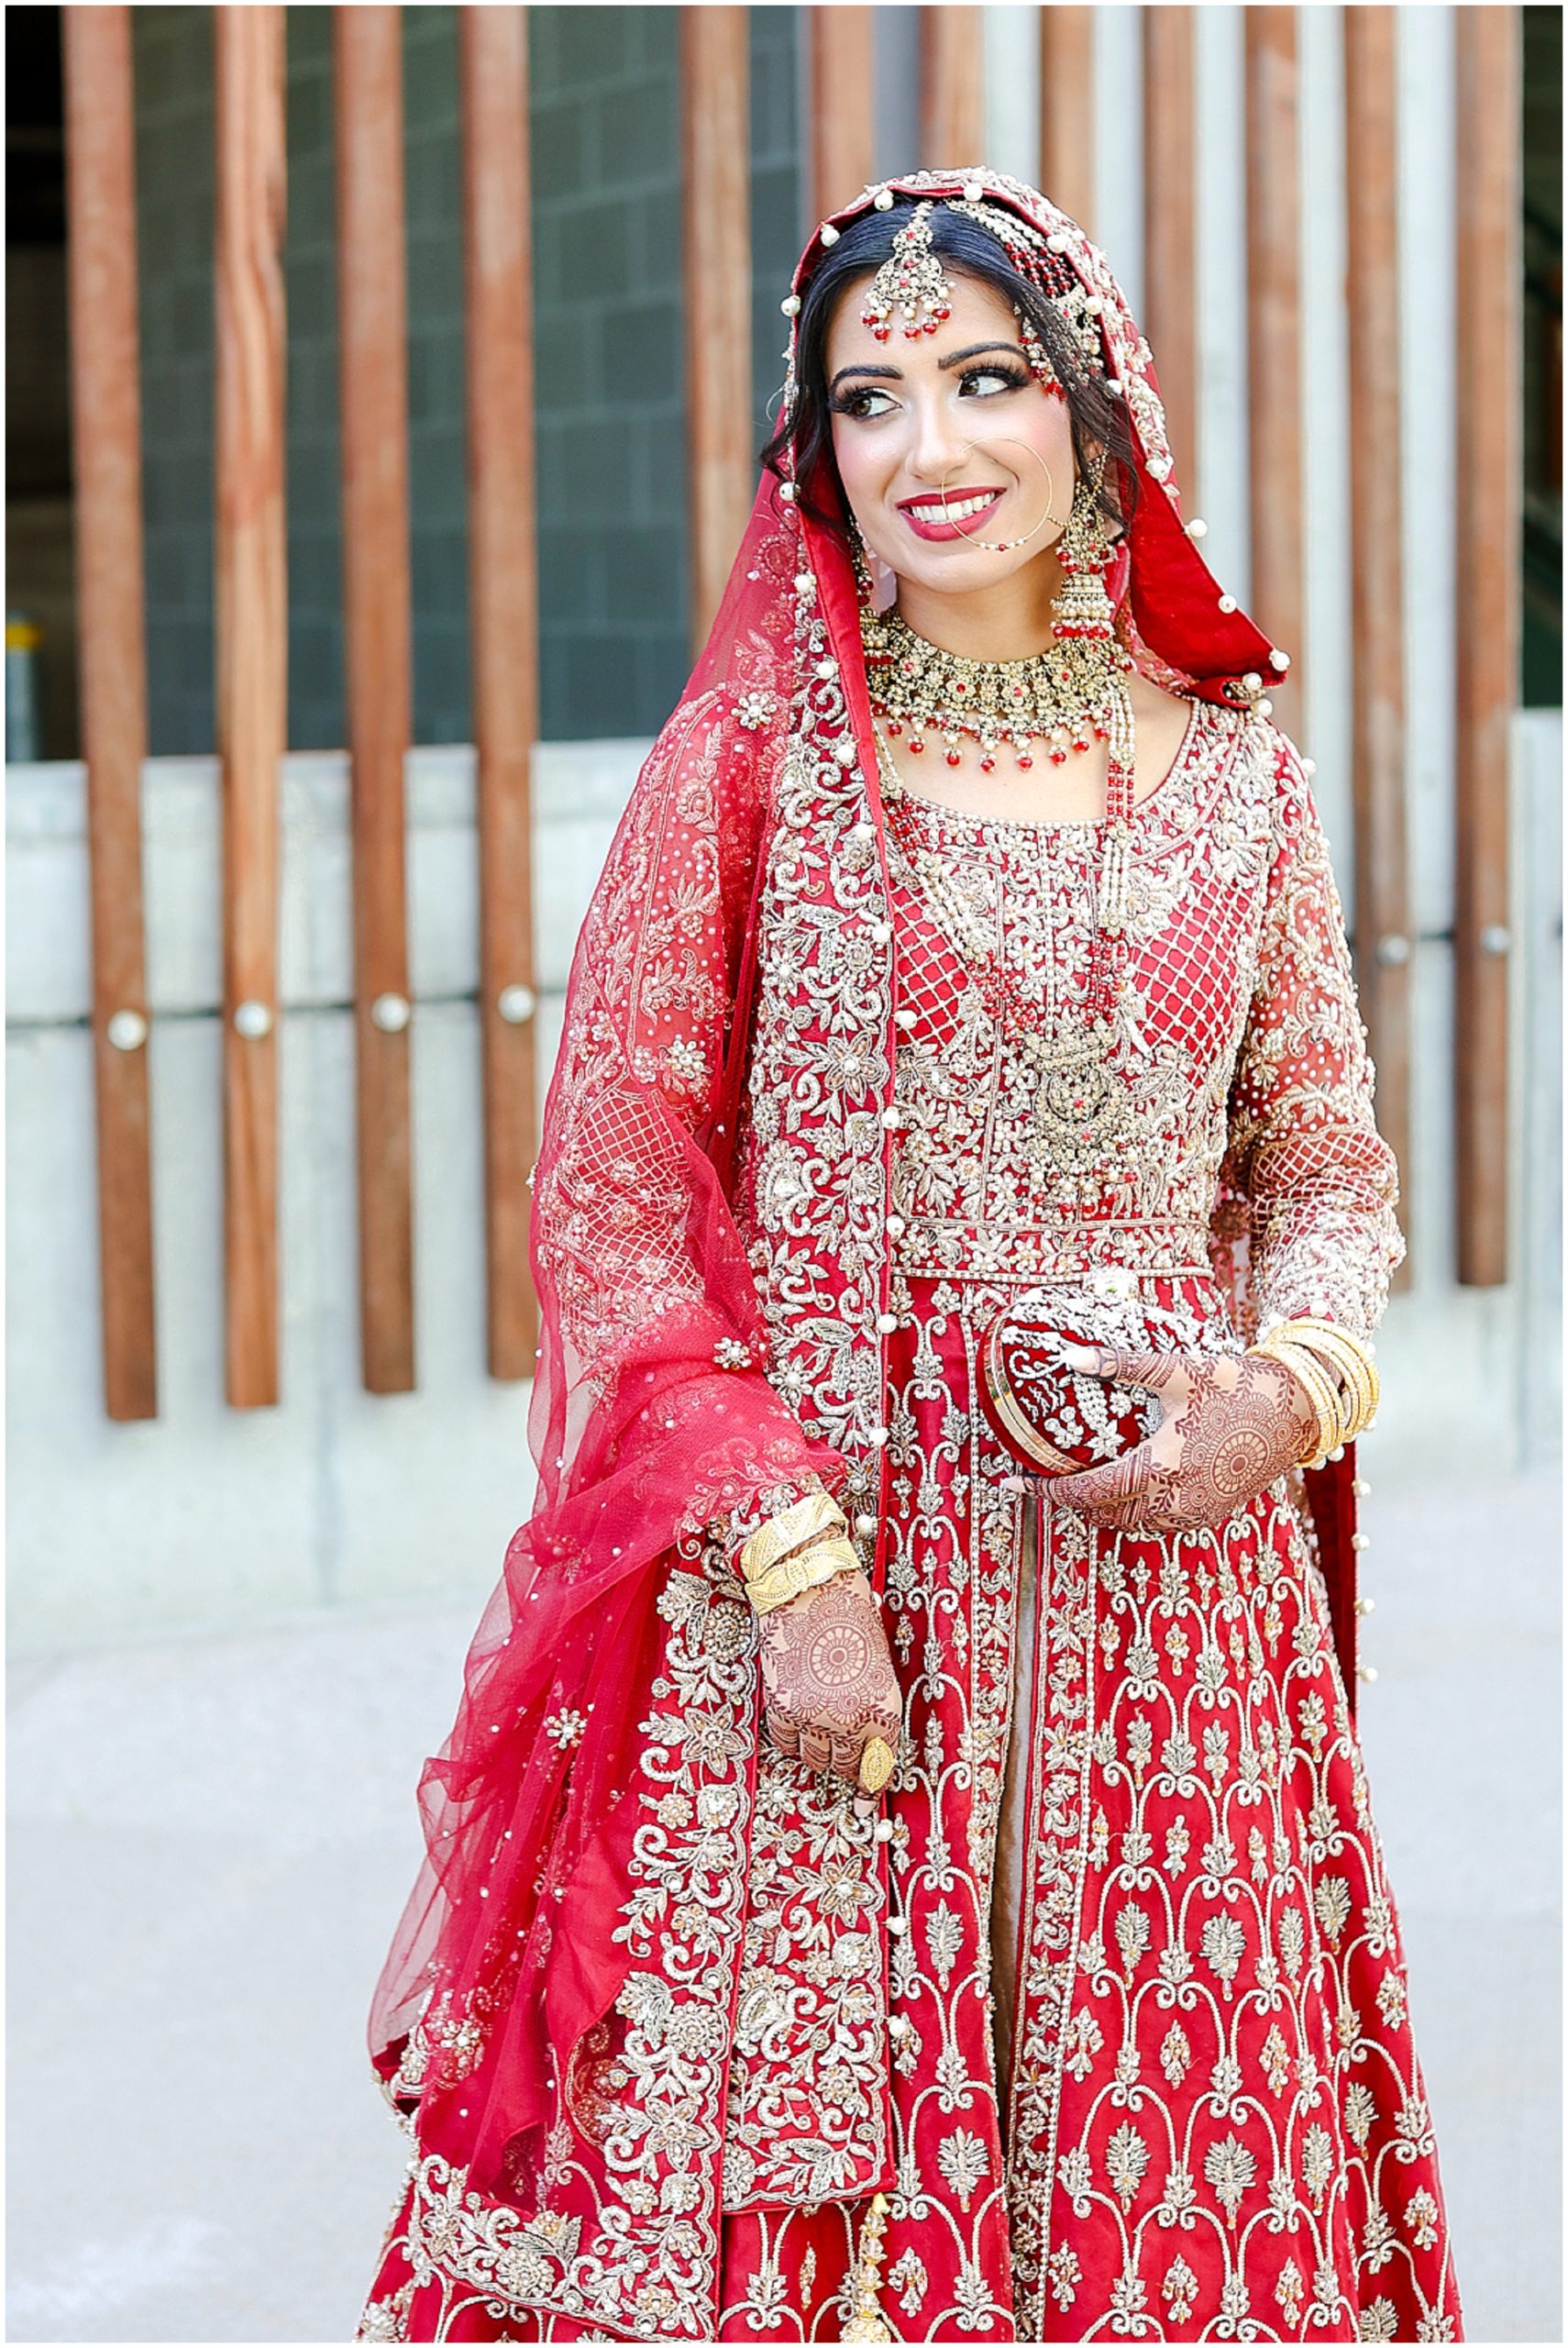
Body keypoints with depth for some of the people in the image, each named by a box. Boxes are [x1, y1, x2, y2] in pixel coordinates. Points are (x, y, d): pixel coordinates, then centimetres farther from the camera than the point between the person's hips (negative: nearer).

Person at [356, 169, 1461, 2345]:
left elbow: (1331, 1163, 14)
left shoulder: (1231, 767, 8)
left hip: (1175, 1578, 2)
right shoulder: (752, 756, 0)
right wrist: (789, 1556, -13)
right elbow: (612, 1205, -3)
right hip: (805, 1558, -2)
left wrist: (1290, 1381, -8)